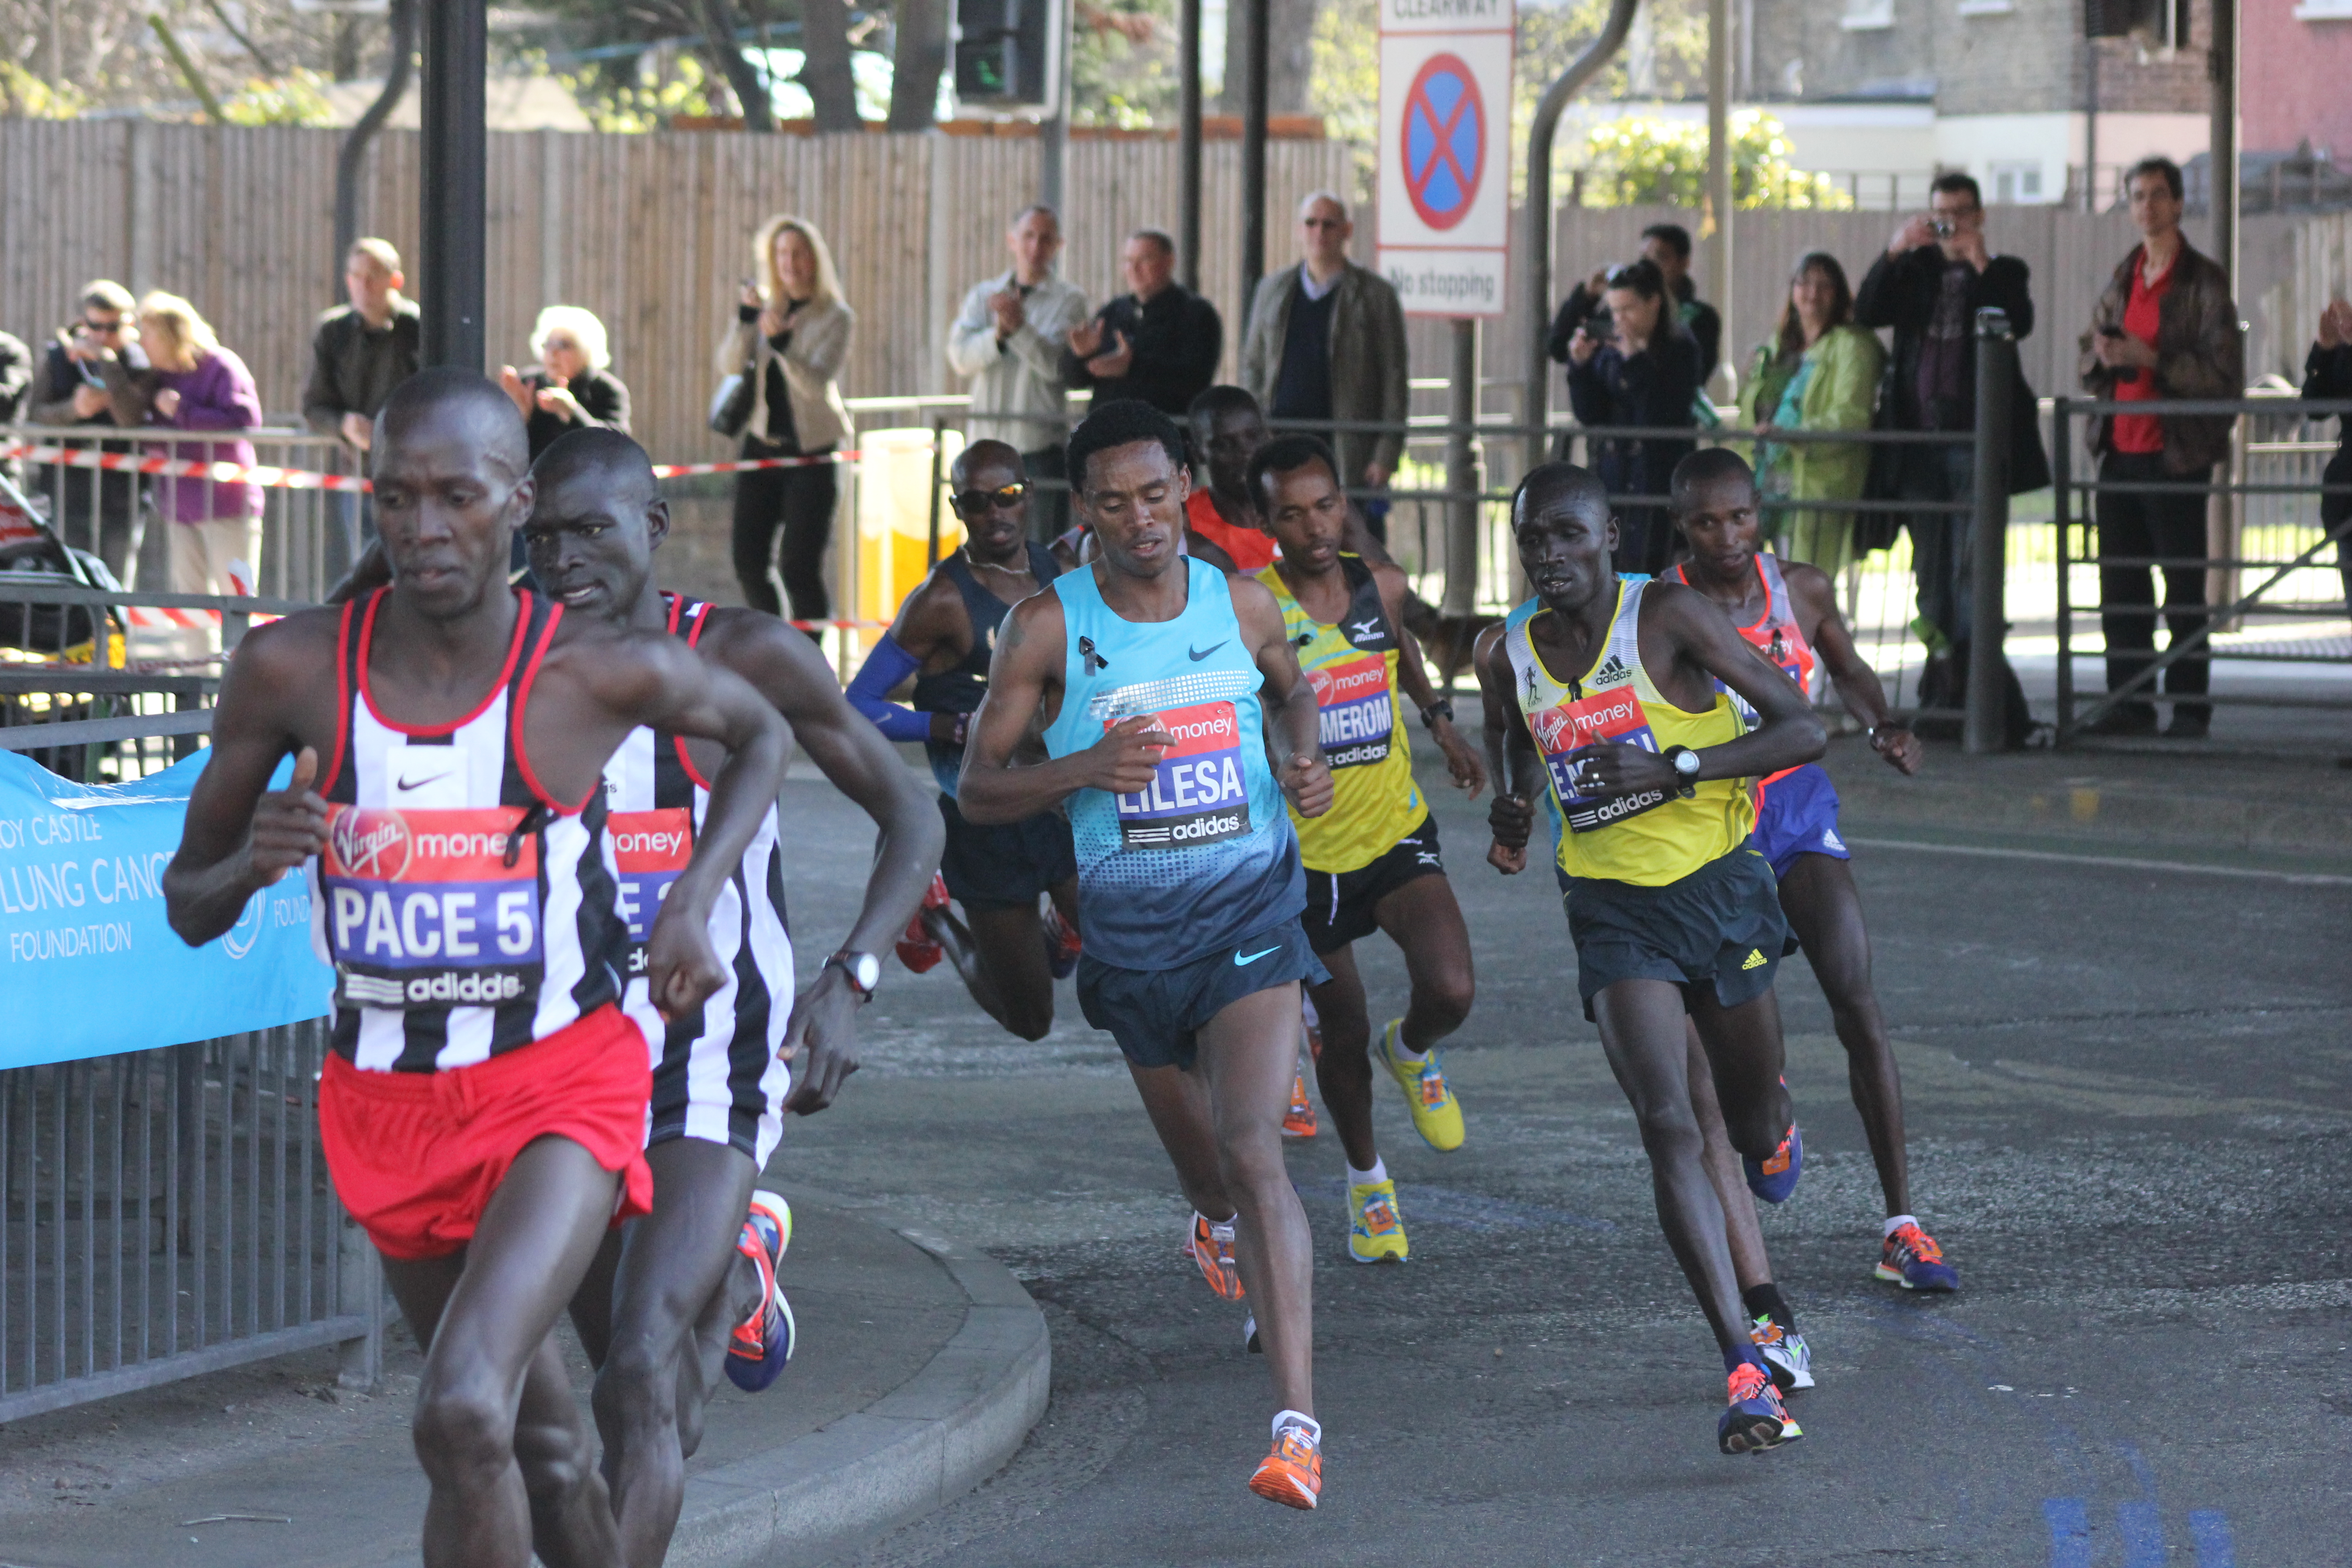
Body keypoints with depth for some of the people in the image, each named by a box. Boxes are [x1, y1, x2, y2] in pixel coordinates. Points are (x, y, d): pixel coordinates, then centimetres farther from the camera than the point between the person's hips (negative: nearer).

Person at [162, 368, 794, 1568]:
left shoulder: (603, 672, -12)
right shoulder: (293, 669, -9)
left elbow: (758, 733, 11)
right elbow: (188, 909, 1)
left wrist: (696, 898, -2)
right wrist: (250, 862, -22)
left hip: (560, 1091, -4)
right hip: (385, 1107, 4)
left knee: (462, 1415, -25)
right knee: (542, 1444, 19)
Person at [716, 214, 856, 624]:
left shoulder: (836, 318, -5)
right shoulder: (766, 307, 6)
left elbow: (817, 383, -19)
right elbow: (730, 366, -5)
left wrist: (782, 342, -36)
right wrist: (745, 319, -21)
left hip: (812, 451, -4)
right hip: (763, 444, 4)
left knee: (799, 568, -12)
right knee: (749, 563, 3)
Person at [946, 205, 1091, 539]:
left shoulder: (1069, 299, 3)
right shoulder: (983, 296, 13)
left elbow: (1059, 365, -11)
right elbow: (961, 357, -2)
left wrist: (1020, 328, -24)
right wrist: (998, 335, -20)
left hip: (1042, 443, -4)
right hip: (987, 437, 4)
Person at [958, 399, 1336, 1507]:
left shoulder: (1242, 605, 0)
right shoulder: (1048, 626, -6)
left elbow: (1291, 687, 24)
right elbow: (977, 790, -5)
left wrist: (1303, 759, 2)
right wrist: (1084, 767, -22)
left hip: (1249, 907, -1)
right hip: (1132, 926, 1)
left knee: (1253, 1154, -19)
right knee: (1201, 1164, 18)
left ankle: (1297, 1421, -25)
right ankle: (1223, 1228, 59)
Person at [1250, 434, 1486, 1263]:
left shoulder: (1381, 587, -3)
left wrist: (1439, 720, 18)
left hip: (1396, 832, 2)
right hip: (1306, 853, -2)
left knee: (1451, 991, -18)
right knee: (1341, 1036, 10)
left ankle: (1410, 1053, 20)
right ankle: (1366, 1181, 37)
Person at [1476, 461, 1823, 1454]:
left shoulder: (1669, 618, -14)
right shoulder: (1507, 653, -1)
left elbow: (1802, 729, -14)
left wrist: (1673, 766, -25)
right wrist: (1511, 810, 1)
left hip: (1720, 886, -1)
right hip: (1613, 912, 1)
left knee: (1756, 1123, 14)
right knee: (1668, 1128, -18)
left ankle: (1772, 1127, 57)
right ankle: (1747, 1374, -23)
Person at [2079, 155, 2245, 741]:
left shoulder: (2204, 282, -5)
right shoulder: (2122, 281, 16)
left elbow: (2224, 375, -11)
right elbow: (2090, 366, 22)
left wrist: (2150, 360, -18)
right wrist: (2103, 357, -2)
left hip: (2176, 456, -6)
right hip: (2121, 450, 6)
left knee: (2185, 592, -4)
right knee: (2121, 588, 6)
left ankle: (2191, 708, 0)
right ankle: (2131, 705, 11)